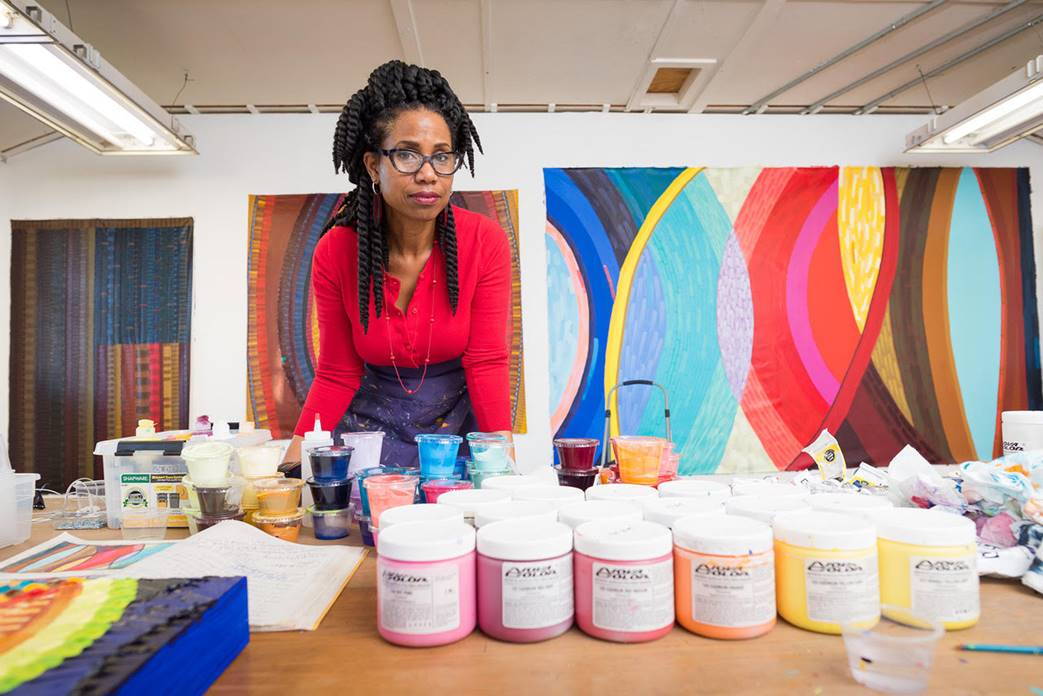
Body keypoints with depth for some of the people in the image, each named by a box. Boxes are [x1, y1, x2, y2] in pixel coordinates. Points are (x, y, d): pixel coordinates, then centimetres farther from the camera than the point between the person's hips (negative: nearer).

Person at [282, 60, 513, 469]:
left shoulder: (486, 243, -16)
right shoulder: (335, 252, -12)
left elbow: (486, 362, -14)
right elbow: (336, 375, -5)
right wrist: (292, 461, -16)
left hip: (459, 419, 0)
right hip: (373, 422, 1)